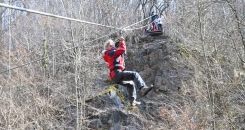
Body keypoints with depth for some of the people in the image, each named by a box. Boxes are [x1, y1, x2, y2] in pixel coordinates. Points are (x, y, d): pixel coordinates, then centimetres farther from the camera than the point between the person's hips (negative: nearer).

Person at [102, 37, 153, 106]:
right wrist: (122, 42, 3)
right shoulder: (111, 52, 0)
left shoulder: (113, 54, 29)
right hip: (117, 73, -11)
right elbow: (122, 50, -13)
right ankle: (143, 88, -44)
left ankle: (132, 100, 19)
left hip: (114, 77, 11)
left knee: (130, 84, 28)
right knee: (134, 74, -23)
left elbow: (123, 53, 38)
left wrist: (121, 42, 30)